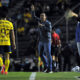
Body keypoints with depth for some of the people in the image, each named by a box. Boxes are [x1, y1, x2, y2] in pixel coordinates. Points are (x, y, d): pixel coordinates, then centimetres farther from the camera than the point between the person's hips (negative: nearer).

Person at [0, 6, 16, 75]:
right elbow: (12, 35, 0)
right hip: (7, 43, 1)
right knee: (7, 56, 12)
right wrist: (14, 43, 6)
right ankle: (6, 70, 11)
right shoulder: (10, 23, 2)